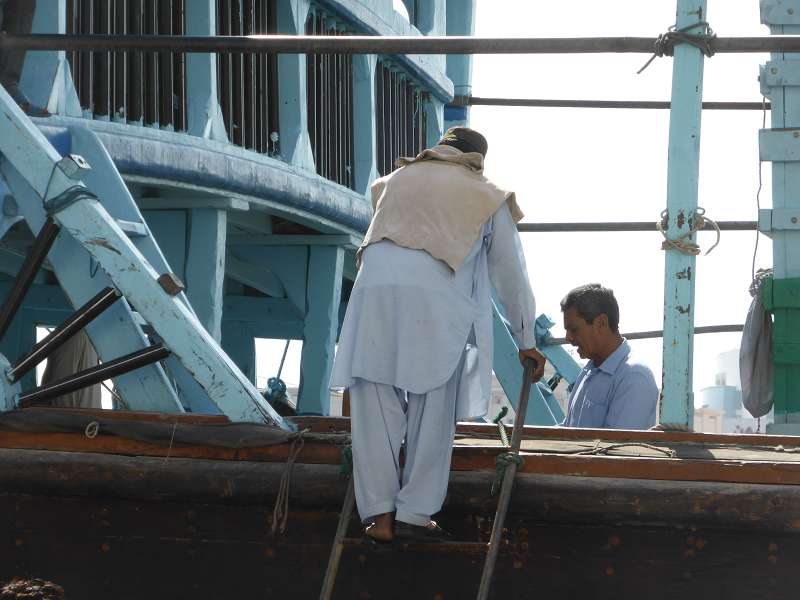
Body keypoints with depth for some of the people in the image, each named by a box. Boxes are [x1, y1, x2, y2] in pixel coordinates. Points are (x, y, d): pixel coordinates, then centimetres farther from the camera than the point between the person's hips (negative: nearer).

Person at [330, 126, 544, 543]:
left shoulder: (396, 180, 32)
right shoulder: (487, 197, 23)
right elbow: (510, 274, 26)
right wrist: (526, 341, 34)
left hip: (375, 287, 3)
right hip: (436, 298, -2)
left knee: (376, 407, 2)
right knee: (431, 410, 3)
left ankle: (378, 514, -1)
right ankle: (414, 514, 1)